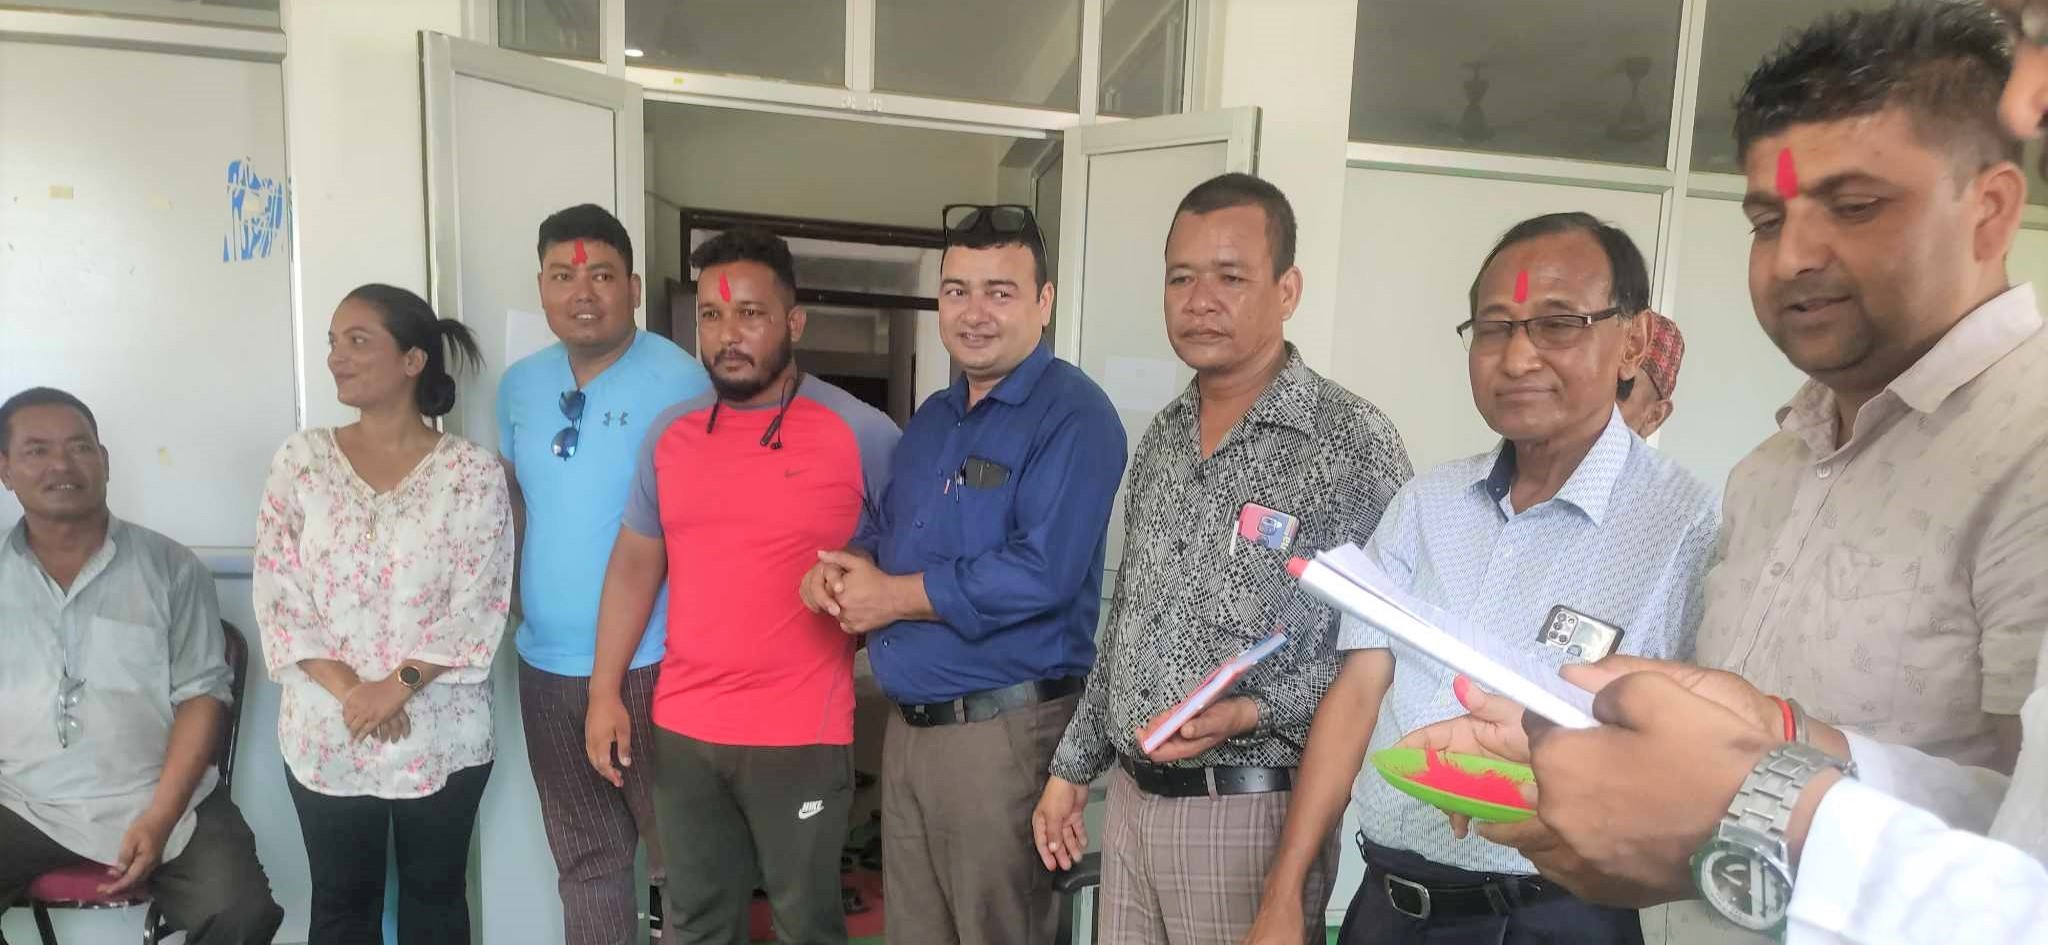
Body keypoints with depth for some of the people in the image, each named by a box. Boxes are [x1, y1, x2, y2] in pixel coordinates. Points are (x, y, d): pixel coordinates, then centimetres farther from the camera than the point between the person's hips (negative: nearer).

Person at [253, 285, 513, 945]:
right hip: (326, 734, 2)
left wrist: (397, 687, -18)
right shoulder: (301, 459, 0)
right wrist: (347, 691, -13)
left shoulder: (473, 470, -7)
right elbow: (277, 594, -3)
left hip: (441, 735, -2)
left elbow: (479, 607, -10)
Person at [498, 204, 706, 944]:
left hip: (650, 664, -6)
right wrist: (517, 588, 11)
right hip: (546, 663, 6)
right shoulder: (519, 384, 7)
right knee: (584, 857, 19)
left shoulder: (677, 380, -12)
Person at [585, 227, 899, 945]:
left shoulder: (860, 434, -10)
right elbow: (635, 564, 10)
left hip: (801, 735, -4)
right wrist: (605, 690, 8)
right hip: (681, 730, 4)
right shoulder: (669, 433, 4)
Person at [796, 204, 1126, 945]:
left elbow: (1042, 573, -25)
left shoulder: (1073, 414, -15)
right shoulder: (931, 418, 12)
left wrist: (895, 596, -16)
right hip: (908, 723, 8)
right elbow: (885, 527, 17)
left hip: (1005, 731, -8)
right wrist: (844, 570, -7)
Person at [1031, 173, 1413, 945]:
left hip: (1249, 809, -6)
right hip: (1132, 795, 6)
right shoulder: (1162, 438, 6)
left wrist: (1255, 712, -25)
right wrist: (1073, 767, 15)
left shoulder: (1352, 443, -14)